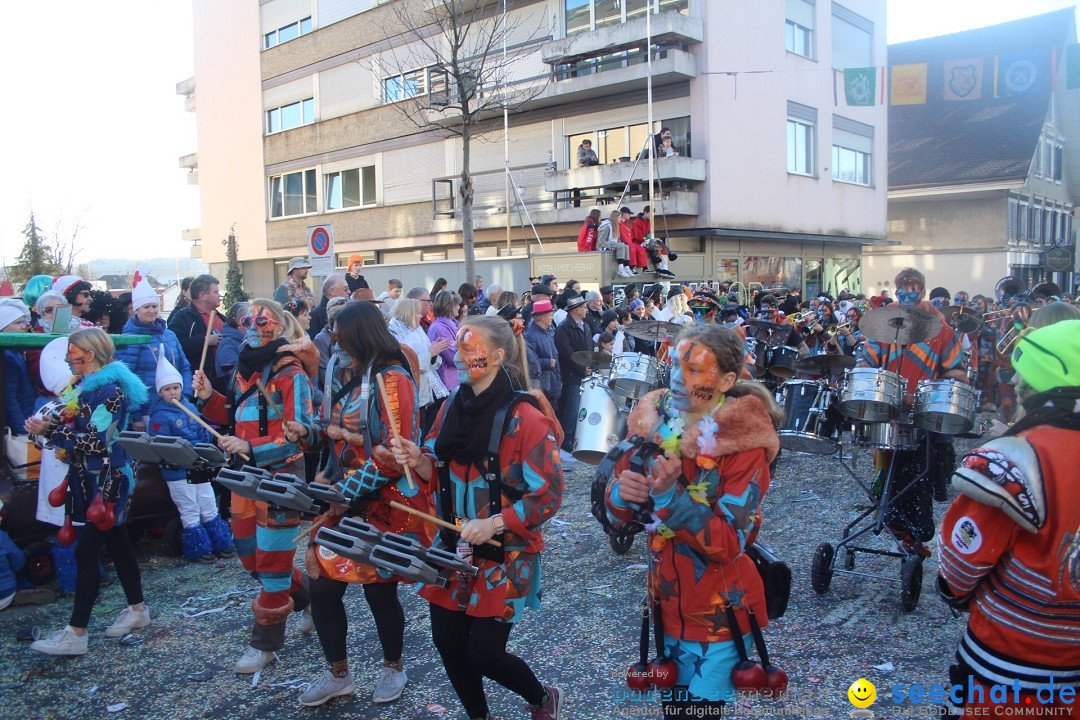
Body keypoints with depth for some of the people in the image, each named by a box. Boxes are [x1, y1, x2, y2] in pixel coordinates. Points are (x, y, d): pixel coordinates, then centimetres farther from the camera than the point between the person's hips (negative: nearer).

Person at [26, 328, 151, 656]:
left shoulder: (110, 389, -17)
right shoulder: (84, 386, 11)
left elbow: (96, 441, -21)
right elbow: (75, 430, 14)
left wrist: (49, 431, -18)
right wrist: (45, 427, -4)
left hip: (106, 481, -9)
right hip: (90, 479, 9)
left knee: (86, 551, -6)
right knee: (117, 543, 16)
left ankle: (76, 633, 0)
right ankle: (137, 609, 28)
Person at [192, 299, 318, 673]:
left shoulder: (290, 373, -16)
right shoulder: (245, 367, 8)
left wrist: (251, 447, -29)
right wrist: (209, 398, -1)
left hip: (280, 476, -8)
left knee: (272, 558, 2)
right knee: (249, 553, 17)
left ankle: (266, 641, 17)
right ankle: (305, 597, 38)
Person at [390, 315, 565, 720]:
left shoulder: (526, 419, -18)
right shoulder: (452, 407, 2)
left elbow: (549, 496, -17)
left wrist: (495, 524, -26)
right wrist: (418, 461, -10)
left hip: (503, 557, -6)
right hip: (453, 549, 6)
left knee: (484, 655, 0)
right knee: (447, 643, 11)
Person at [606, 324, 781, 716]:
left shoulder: (744, 443, -21)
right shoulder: (653, 420, -6)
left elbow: (731, 543, -24)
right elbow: (622, 513, 1)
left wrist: (671, 496, -35)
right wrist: (620, 493, -22)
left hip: (717, 615, -5)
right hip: (666, 604, 5)